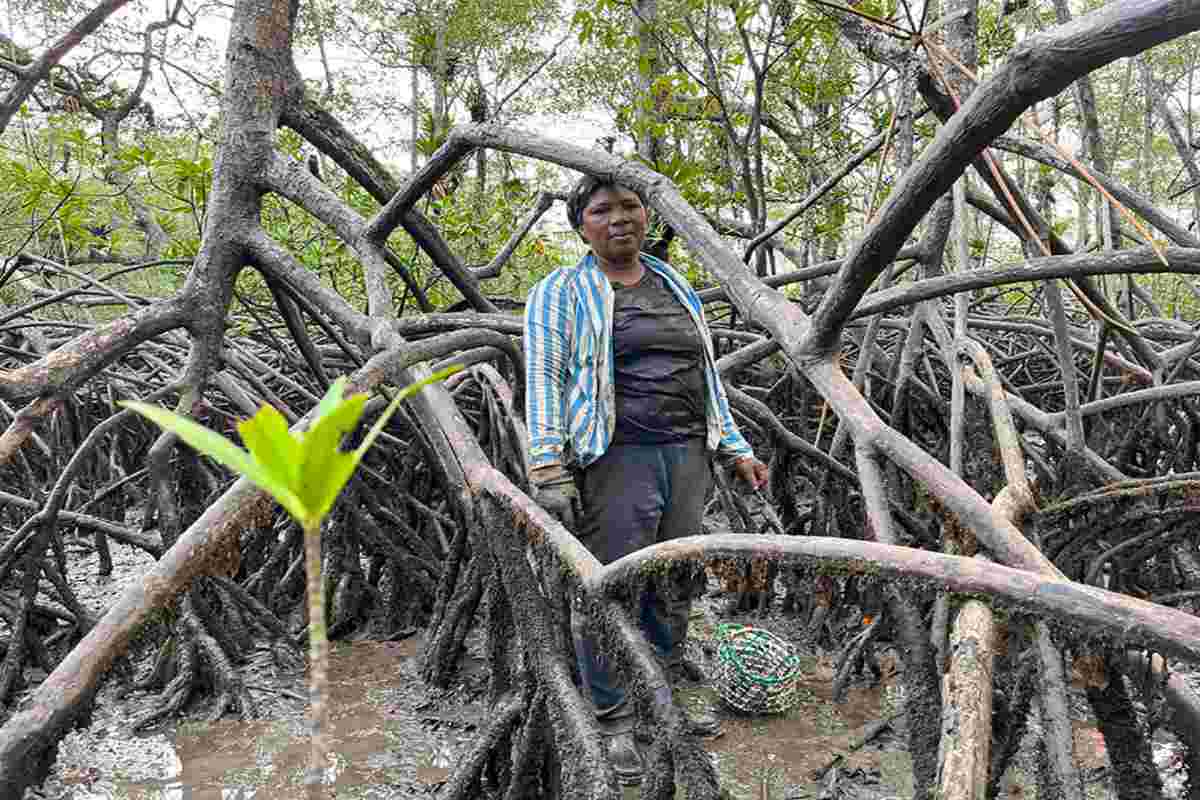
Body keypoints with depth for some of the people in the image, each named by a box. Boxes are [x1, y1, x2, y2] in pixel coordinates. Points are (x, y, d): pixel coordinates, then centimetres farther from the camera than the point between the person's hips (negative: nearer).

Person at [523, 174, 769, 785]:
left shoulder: (676, 287, 19)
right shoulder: (562, 293, 2)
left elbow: (706, 377, 23)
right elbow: (544, 380, -7)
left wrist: (736, 449, 17)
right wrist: (548, 471, -16)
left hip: (686, 458, 6)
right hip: (615, 461, -6)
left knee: (676, 586, 13)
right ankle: (614, 719, 14)